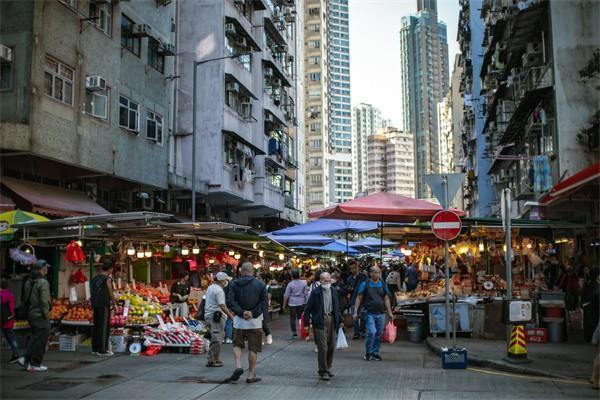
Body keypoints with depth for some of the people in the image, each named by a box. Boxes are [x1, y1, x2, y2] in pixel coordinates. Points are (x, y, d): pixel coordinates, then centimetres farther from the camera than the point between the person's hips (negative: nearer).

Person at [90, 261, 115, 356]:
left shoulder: (94, 278, 14)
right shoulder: (108, 279, -8)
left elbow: (92, 292, 13)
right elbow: (110, 294, -6)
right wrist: (113, 299, 12)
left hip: (95, 304, 7)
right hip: (104, 304, -7)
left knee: (96, 326, 12)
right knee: (103, 327, -4)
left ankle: (95, 348, 18)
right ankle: (102, 350, -3)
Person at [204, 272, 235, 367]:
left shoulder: (210, 287, 14)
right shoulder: (219, 290, -17)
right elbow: (222, 306, -23)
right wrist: (231, 316, -20)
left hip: (208, 315, 10)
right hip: (216, 316, -10)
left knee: (214, 339, 18)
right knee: (216, 339, -2)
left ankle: (211, 360, 23)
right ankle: (215, 360, 2)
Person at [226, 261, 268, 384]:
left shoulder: (235, 284, 0)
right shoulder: (260, 284, -1)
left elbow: (230, 302, -9)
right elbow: (264, 302, -8)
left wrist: (241, 312, -13)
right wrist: (253, 313, -12)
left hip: (239, 320, 1)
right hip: (255, 321, -1)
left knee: (237, 344, 18)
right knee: (253, 348, 7)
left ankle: (238, 366, -3)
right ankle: (251, 375, 10)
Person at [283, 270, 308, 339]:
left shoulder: (290, 284, -7)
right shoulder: (304, 283, 0)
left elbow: (286, 295, -5)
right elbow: (306, 293, 4)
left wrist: (284, 304, 4)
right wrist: (306, 302, 15)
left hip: (292, 303, -3)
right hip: (301, 302, 3)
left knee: (293, 318, 3)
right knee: (300, 317, 12)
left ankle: (294, 333, 2)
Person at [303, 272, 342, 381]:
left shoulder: (334, 291, 11)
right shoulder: (315, 292, -5)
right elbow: (308, 308, -4)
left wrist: (339, 320, 17)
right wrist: (306, 322, -8)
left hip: (332, 320, 5)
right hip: (320, 322, -5)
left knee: (331, 347, 10)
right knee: (323, 347, -7)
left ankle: (327, 369, 25)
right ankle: (323, 371, 3)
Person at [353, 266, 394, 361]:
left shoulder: (383, 285, 11)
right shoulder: (365, 284, 3)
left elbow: (386, 299, 11)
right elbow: (359, 298, 3)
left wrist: (390, 312, 5)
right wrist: (355, 312, -4)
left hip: (381, 314, 4)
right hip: (370, 313, -3)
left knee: (379, 334, 5)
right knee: (371, 332, -15)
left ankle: (375, 353, 18)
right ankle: (368, 353, 1)